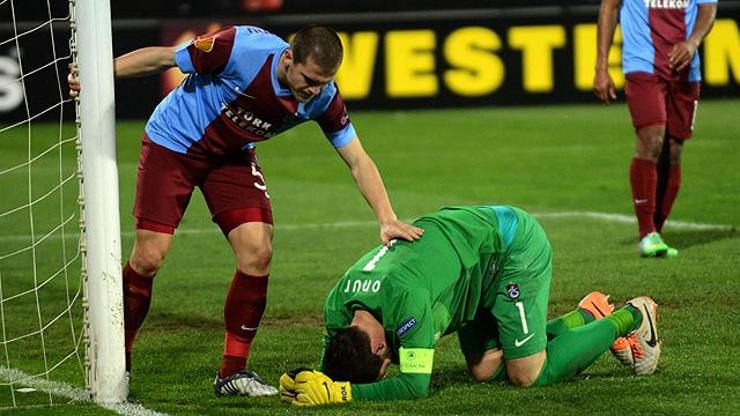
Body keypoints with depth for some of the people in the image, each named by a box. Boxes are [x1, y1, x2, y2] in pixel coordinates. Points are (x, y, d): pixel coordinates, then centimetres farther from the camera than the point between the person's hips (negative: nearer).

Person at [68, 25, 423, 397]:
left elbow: (357, 160, -11)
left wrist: (387, 220, -22)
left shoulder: (323, 98, -20)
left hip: (232, 156, 4)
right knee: (149, 258, -8)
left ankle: (233, 372, 0)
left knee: (258, 253, -13)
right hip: (172, 142, -4)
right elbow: (162, 58, -19)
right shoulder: (241, 49, -33)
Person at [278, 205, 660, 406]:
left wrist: (343, 392, -42)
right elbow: (331, 372, -4)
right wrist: (303, 385, -26)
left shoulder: (404, 298, -39)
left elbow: (414, 384, -36)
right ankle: (586, 316, 21)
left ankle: (630, 318, 12)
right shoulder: (337, 306, -15)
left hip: (512, 243, -8)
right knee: (485, 369, 5)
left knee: (529, 373, -8)